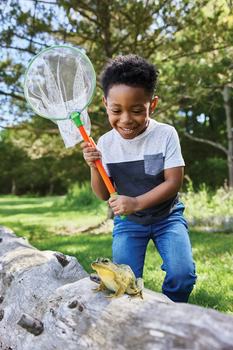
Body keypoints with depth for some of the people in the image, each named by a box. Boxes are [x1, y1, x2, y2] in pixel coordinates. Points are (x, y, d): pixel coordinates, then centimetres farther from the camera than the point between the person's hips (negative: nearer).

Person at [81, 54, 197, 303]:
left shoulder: (165, 134, -16)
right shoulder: (106, 143, -10)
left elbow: (173, 182, -17)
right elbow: (104, 195, -4)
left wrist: (137, 203, -30)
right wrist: (94, 167, -23)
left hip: (166, 215, -1)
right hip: (127, 221, 2)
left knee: (182, 275, -18)